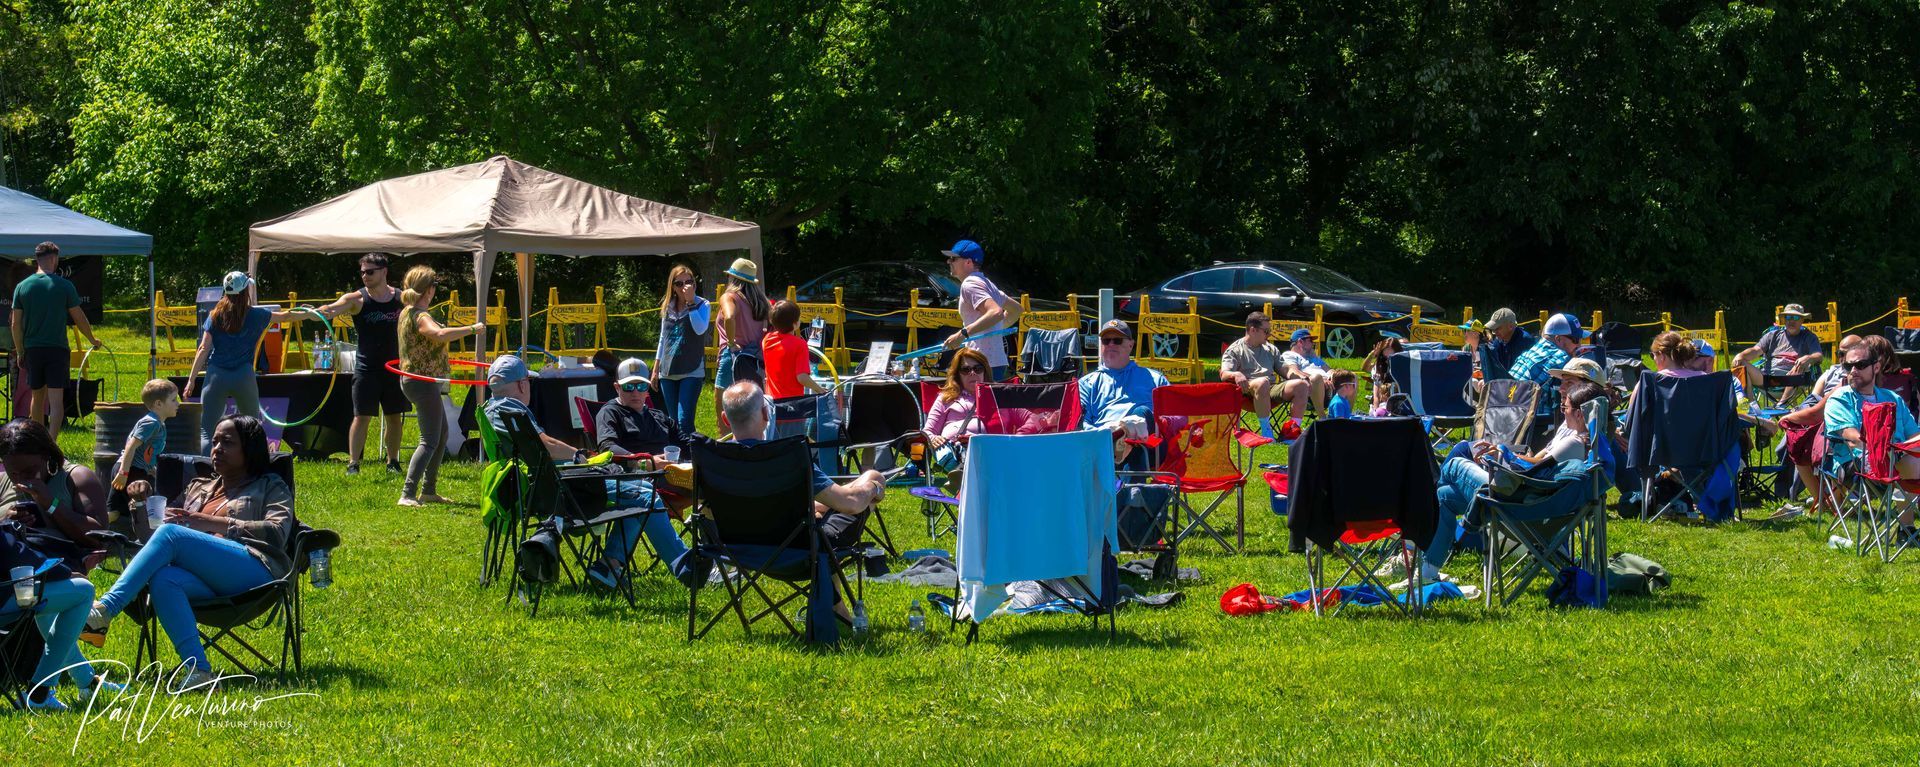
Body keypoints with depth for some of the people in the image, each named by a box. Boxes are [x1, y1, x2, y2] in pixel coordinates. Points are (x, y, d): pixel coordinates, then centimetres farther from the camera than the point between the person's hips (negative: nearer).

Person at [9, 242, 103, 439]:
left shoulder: (22, 287, 1)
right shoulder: (64, 286, -6)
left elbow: (16, 324, 2)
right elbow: (79, 318, 1)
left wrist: (20, 352, 12)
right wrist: (93, 340, 17)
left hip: (32, 349, 3)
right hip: (58, 349, -3)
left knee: (37, 397, 17)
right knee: (56, 399, -5)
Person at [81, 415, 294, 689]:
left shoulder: (270, 487, 21)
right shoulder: (199, 488, 37)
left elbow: (277, 533, 0)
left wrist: (214, 524, -6)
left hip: (253, 571, -5)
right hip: (207, 585, 5)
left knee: (170, 534, -26)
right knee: (162, 579, -32)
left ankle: (104, 612, -36)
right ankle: (198, 671, -46)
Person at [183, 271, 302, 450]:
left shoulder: (215, 315, 4)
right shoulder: (256, 315, 3)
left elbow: (204, 349, -1)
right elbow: (285, 316, 20)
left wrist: (191, 380, -1)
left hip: (217, 376, 0)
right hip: (244, 377, 0)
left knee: (206, 431, -2)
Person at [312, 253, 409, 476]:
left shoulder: (401, 297, 2)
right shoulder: (357, 299, -7)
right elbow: (330, 310, -22)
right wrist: (312, 312, -43)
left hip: (394, 365, 3)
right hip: (366, 367, -3)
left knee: (394, 416, 9)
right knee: (362, 416, -5)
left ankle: (393, 462, 21)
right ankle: (353, 463, -2)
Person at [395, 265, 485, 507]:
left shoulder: (406, 313, 10)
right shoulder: (420, 317, -21)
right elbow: (440, 335, -42)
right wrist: (472, 329, -34)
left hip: (412, 377, 11)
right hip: (423, 381, -11)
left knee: (442, 433, 21)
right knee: (430, 440, -12)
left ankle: (428, 490, 27)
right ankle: (407, 494, -20)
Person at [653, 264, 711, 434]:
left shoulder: (702, 305, -1)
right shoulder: (668, 308, 13)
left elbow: (700, 329, -19)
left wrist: (690, 302, -16)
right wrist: (655, 369, 19)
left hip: (692, 371, -5)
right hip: (668, 373, 5)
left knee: (684, 421, -15)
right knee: (674, 422, 7)